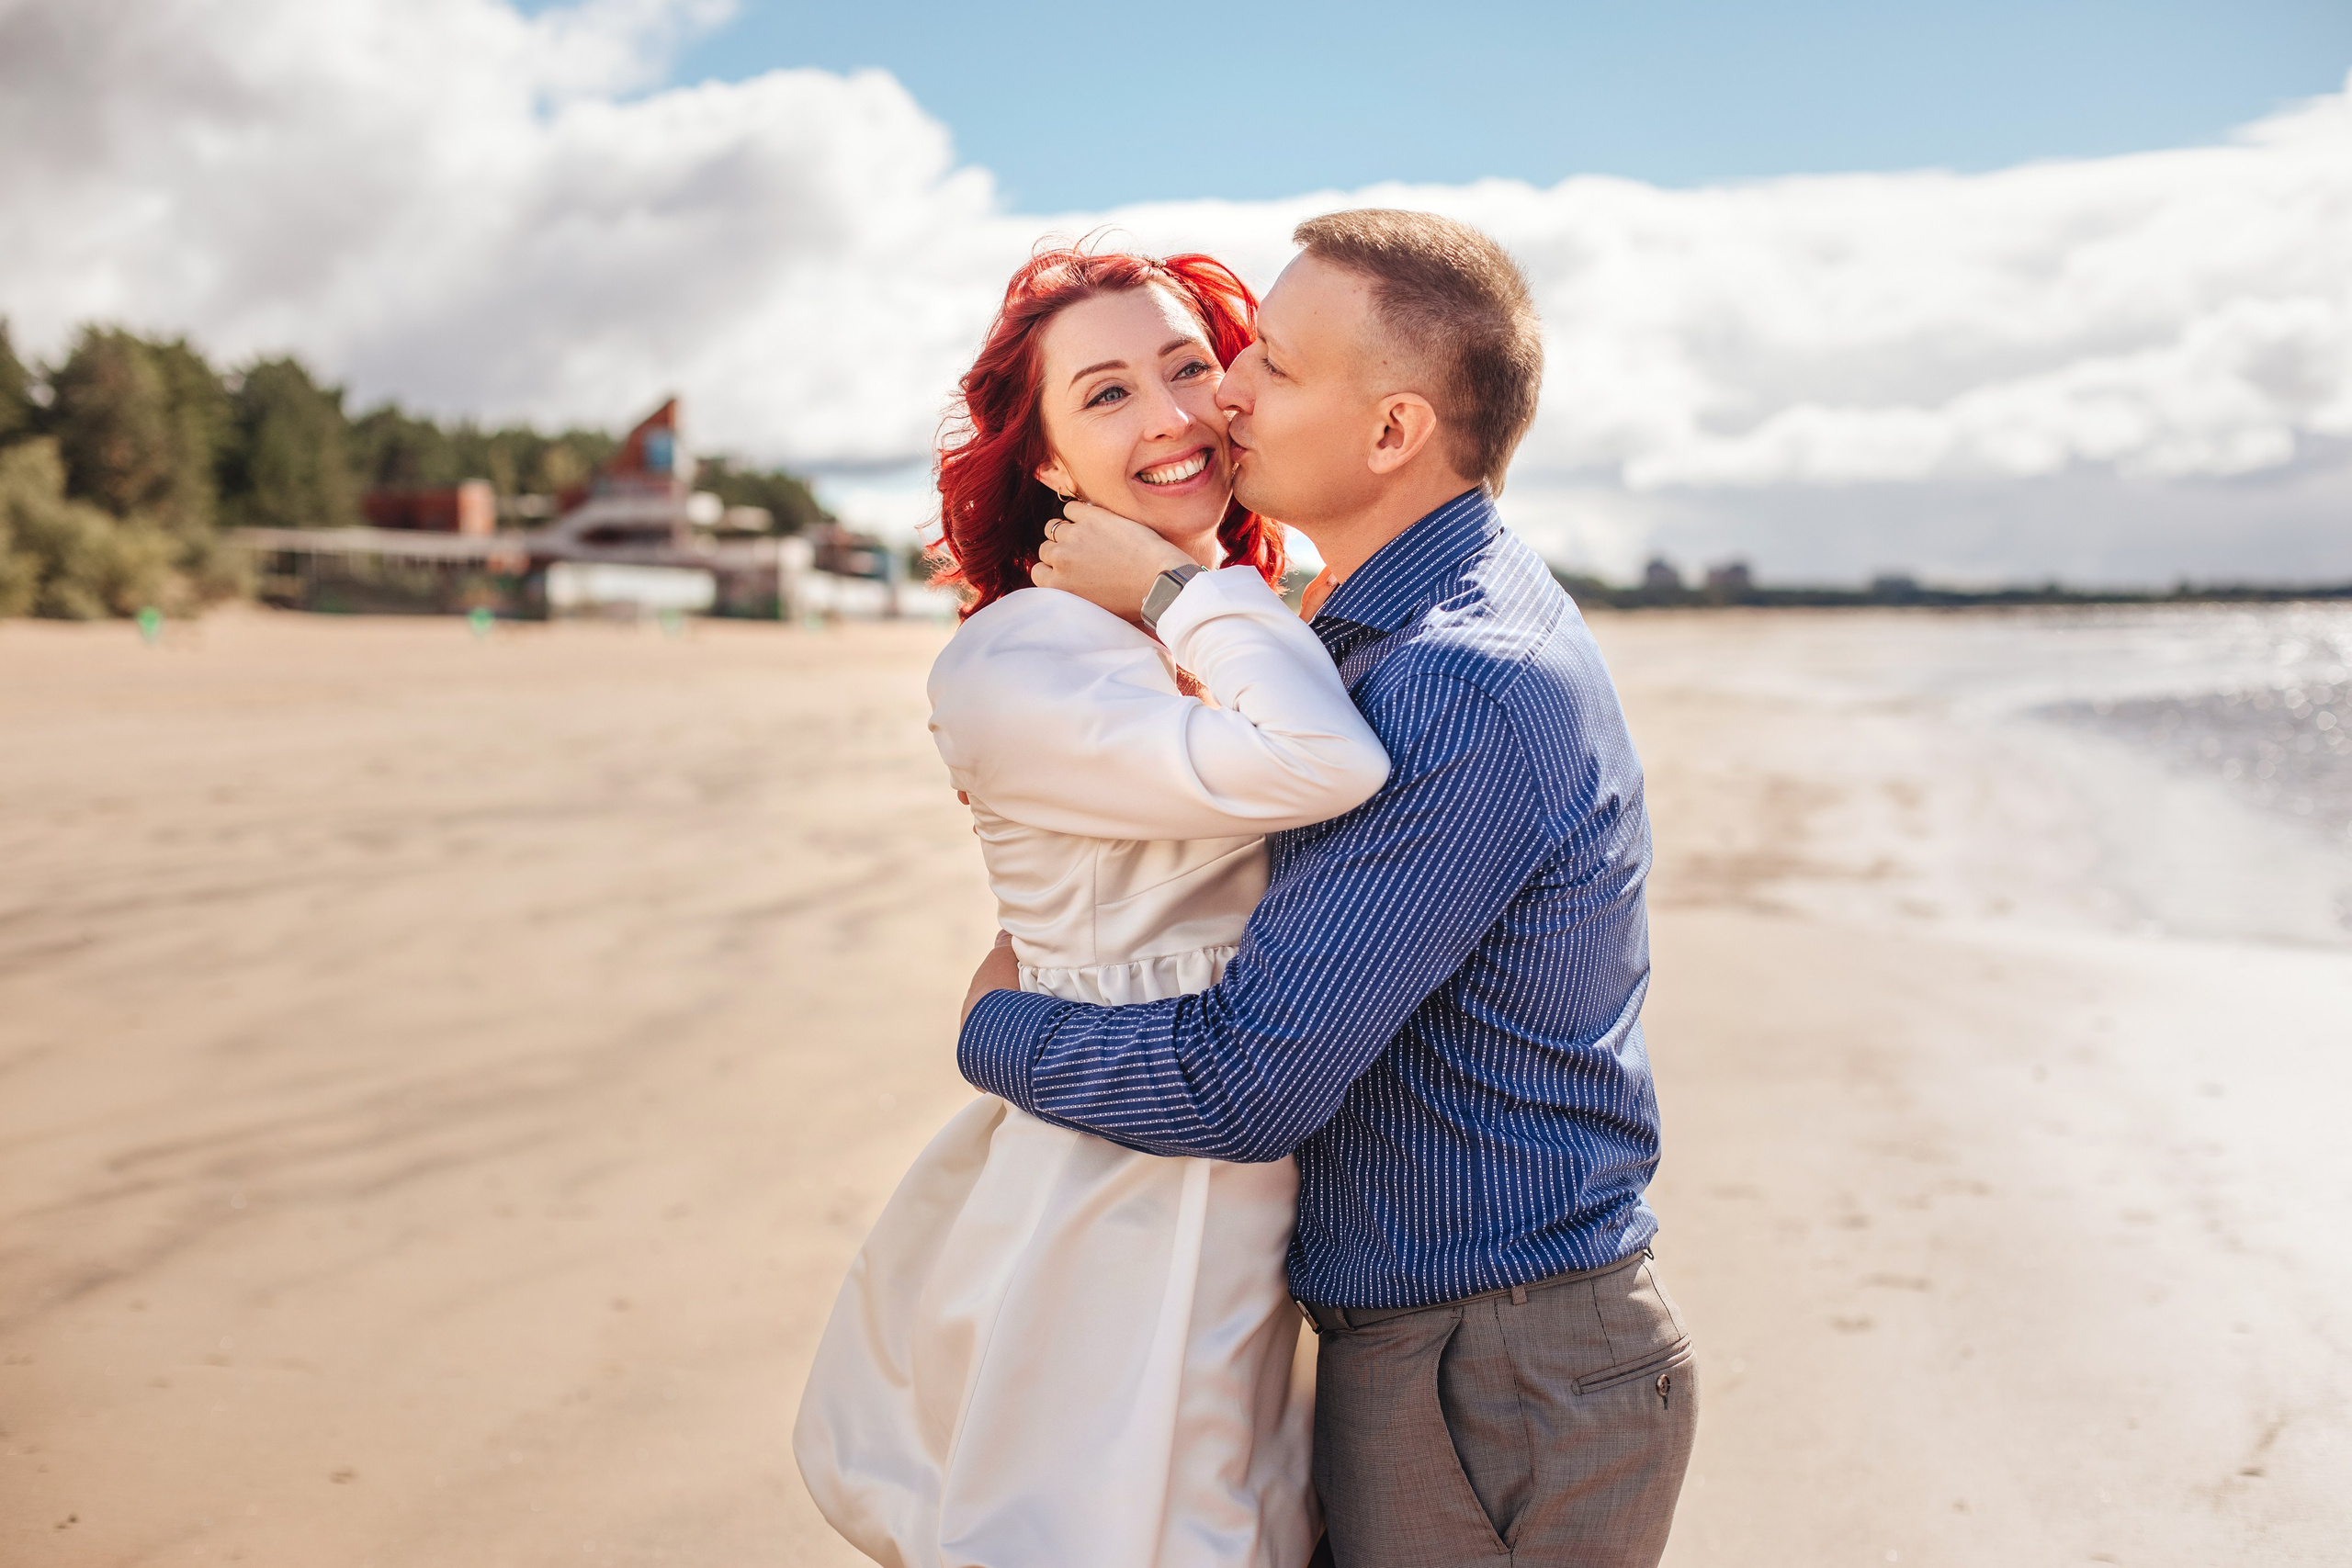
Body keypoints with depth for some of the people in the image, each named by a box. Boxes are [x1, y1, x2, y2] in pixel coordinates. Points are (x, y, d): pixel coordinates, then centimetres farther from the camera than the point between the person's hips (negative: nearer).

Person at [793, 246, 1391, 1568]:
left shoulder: (1250, 643, 11)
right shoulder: (1006, 669, -16)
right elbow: (1319, 767, -29)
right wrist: (1193, 587, -14)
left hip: (1245, 1196, 8)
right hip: (1119, 1208, -8)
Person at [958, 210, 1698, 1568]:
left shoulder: (1472, 691, -27)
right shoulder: (1431, 624, 5)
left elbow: (1246, 1084, -27)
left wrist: (993, 1024, -9)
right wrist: (1168, 591, 7)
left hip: (1498, 1401, -9)